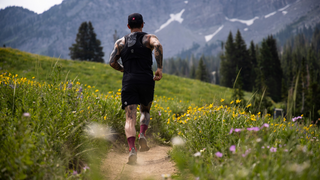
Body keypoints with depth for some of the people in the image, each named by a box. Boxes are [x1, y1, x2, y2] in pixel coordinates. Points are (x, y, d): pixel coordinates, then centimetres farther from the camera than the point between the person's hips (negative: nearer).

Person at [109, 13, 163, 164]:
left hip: (129, 81, 1)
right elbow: (158, 45, -14)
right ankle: (142, 135, -1)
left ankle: (132, 149, -25)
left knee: (130, 119, -5)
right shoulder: (149, 38, 9)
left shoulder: (120, 42, 16)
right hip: (146, 80, 0)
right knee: (145, 111, 24)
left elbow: (112, 62, 6)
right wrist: (159, 68, -14)